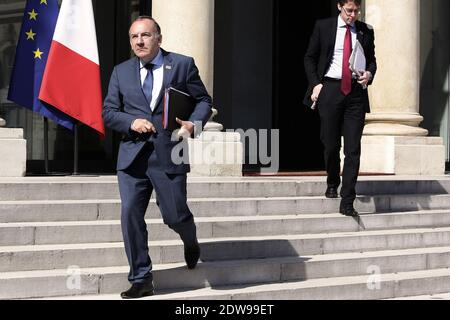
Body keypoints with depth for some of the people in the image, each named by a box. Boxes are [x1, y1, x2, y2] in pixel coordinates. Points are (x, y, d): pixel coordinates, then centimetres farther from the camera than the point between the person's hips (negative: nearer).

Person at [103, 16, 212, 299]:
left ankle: (191, 241, 39)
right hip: (132, 156, 3)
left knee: (175, 215, 1)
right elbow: (109, 112, 11)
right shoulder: (121, 72, 12)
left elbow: (204, 100, 8)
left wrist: (194, 123, -12)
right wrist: (132, 122, -9)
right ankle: (141, 280, 6)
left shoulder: (183, 65, 4)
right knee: (131, 215, -4)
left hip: (169, 155, -2)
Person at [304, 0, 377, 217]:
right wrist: (315, 83, -4)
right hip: (330, 88, -1)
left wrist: (369, 74, -3)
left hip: (356, 92, 1)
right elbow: (309, 58, 8)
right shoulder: (323, 27, 4)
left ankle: (347, 202, -4)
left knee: (353, 148, -5)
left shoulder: (365, 31, 9)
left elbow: (372, 59, 19)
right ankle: (332, 184, 33)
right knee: (331, 144, 6)